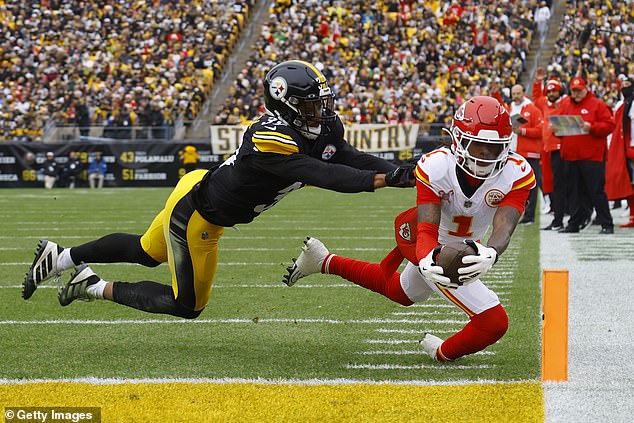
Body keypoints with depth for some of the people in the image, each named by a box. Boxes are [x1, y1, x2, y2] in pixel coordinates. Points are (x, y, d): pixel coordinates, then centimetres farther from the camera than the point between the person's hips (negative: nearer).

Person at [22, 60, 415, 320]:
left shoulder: (323, 129, -8)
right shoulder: (271, 139, -36)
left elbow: (352, 158, -12)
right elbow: (322, 175, -41)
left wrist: (401, 172, -26)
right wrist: (384, 179, -44)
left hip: (202, 187, 10)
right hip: (195, 216, -9)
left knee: (147, 252, 30)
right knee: (188, 305, 5)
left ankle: (60, 257, 39)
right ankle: (98, 288, 14)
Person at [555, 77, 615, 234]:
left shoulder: (598, 104, 1)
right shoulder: (565, 104, 16)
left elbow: (609, 125, -6)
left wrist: (591, 127, -19)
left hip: (592, 156, -5)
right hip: (570, 156, 5)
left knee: (597, 190, -6)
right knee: (574, 191, 8)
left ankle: (606, 224, -4)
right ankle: (575, 222, 15)